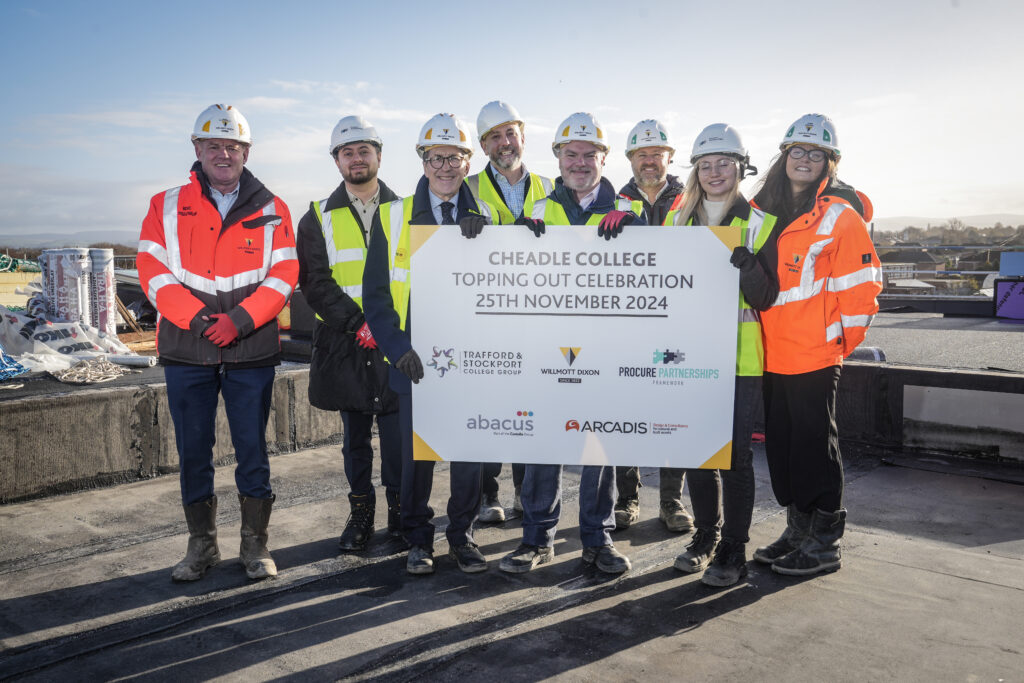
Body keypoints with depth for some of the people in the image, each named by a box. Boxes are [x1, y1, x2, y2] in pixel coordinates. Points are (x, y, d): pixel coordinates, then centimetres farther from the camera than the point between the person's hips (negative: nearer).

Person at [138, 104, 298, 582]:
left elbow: (283, 276, -2)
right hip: (186, 350, 1)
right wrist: (195, 318, -14)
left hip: (251, 351, -1)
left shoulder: (271, 210, 6)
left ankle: (255, 546, 18)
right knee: (193, 451, 8)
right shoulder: (166, 206, 8)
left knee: (252, 449, 4)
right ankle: (201, 545, 23)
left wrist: (239, 320, -15)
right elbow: (153, 272, -1)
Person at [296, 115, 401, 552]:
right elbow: (315, 283, -1)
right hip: (344, 343, 1)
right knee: (355, 433, 9)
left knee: (398, 430, 0)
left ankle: (400, 511, 16)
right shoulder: (319, 218, 9)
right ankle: (360, 513, 21)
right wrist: (355, 323, -14)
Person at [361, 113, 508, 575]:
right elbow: (375, 293, 2)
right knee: (416, 450, 6)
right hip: (415, 357, -1)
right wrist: (397, 347, -9)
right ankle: (418, 540, 23)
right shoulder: (392, 217, 5)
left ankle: (462, 536, 24)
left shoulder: (486, 218, 7)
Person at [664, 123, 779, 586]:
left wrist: (748, 267, -25)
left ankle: (733, 549, 12)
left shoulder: (758, 224, 0)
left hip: (739, 356, -4)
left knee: (735, 452, 0)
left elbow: (766, 299, -6)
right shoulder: (678, 220, 11)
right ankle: (705, 535, 27)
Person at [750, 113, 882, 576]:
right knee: (780, 443, 13)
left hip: (815, 355, -6)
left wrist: (841, 339, -5)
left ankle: (825, 543, 13)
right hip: (770, 355, 6)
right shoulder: (762, 210, 12)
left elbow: (861, 284, -7)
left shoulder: (840, 216, -6)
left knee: (816, 446, 0)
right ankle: (797, 529, 27)